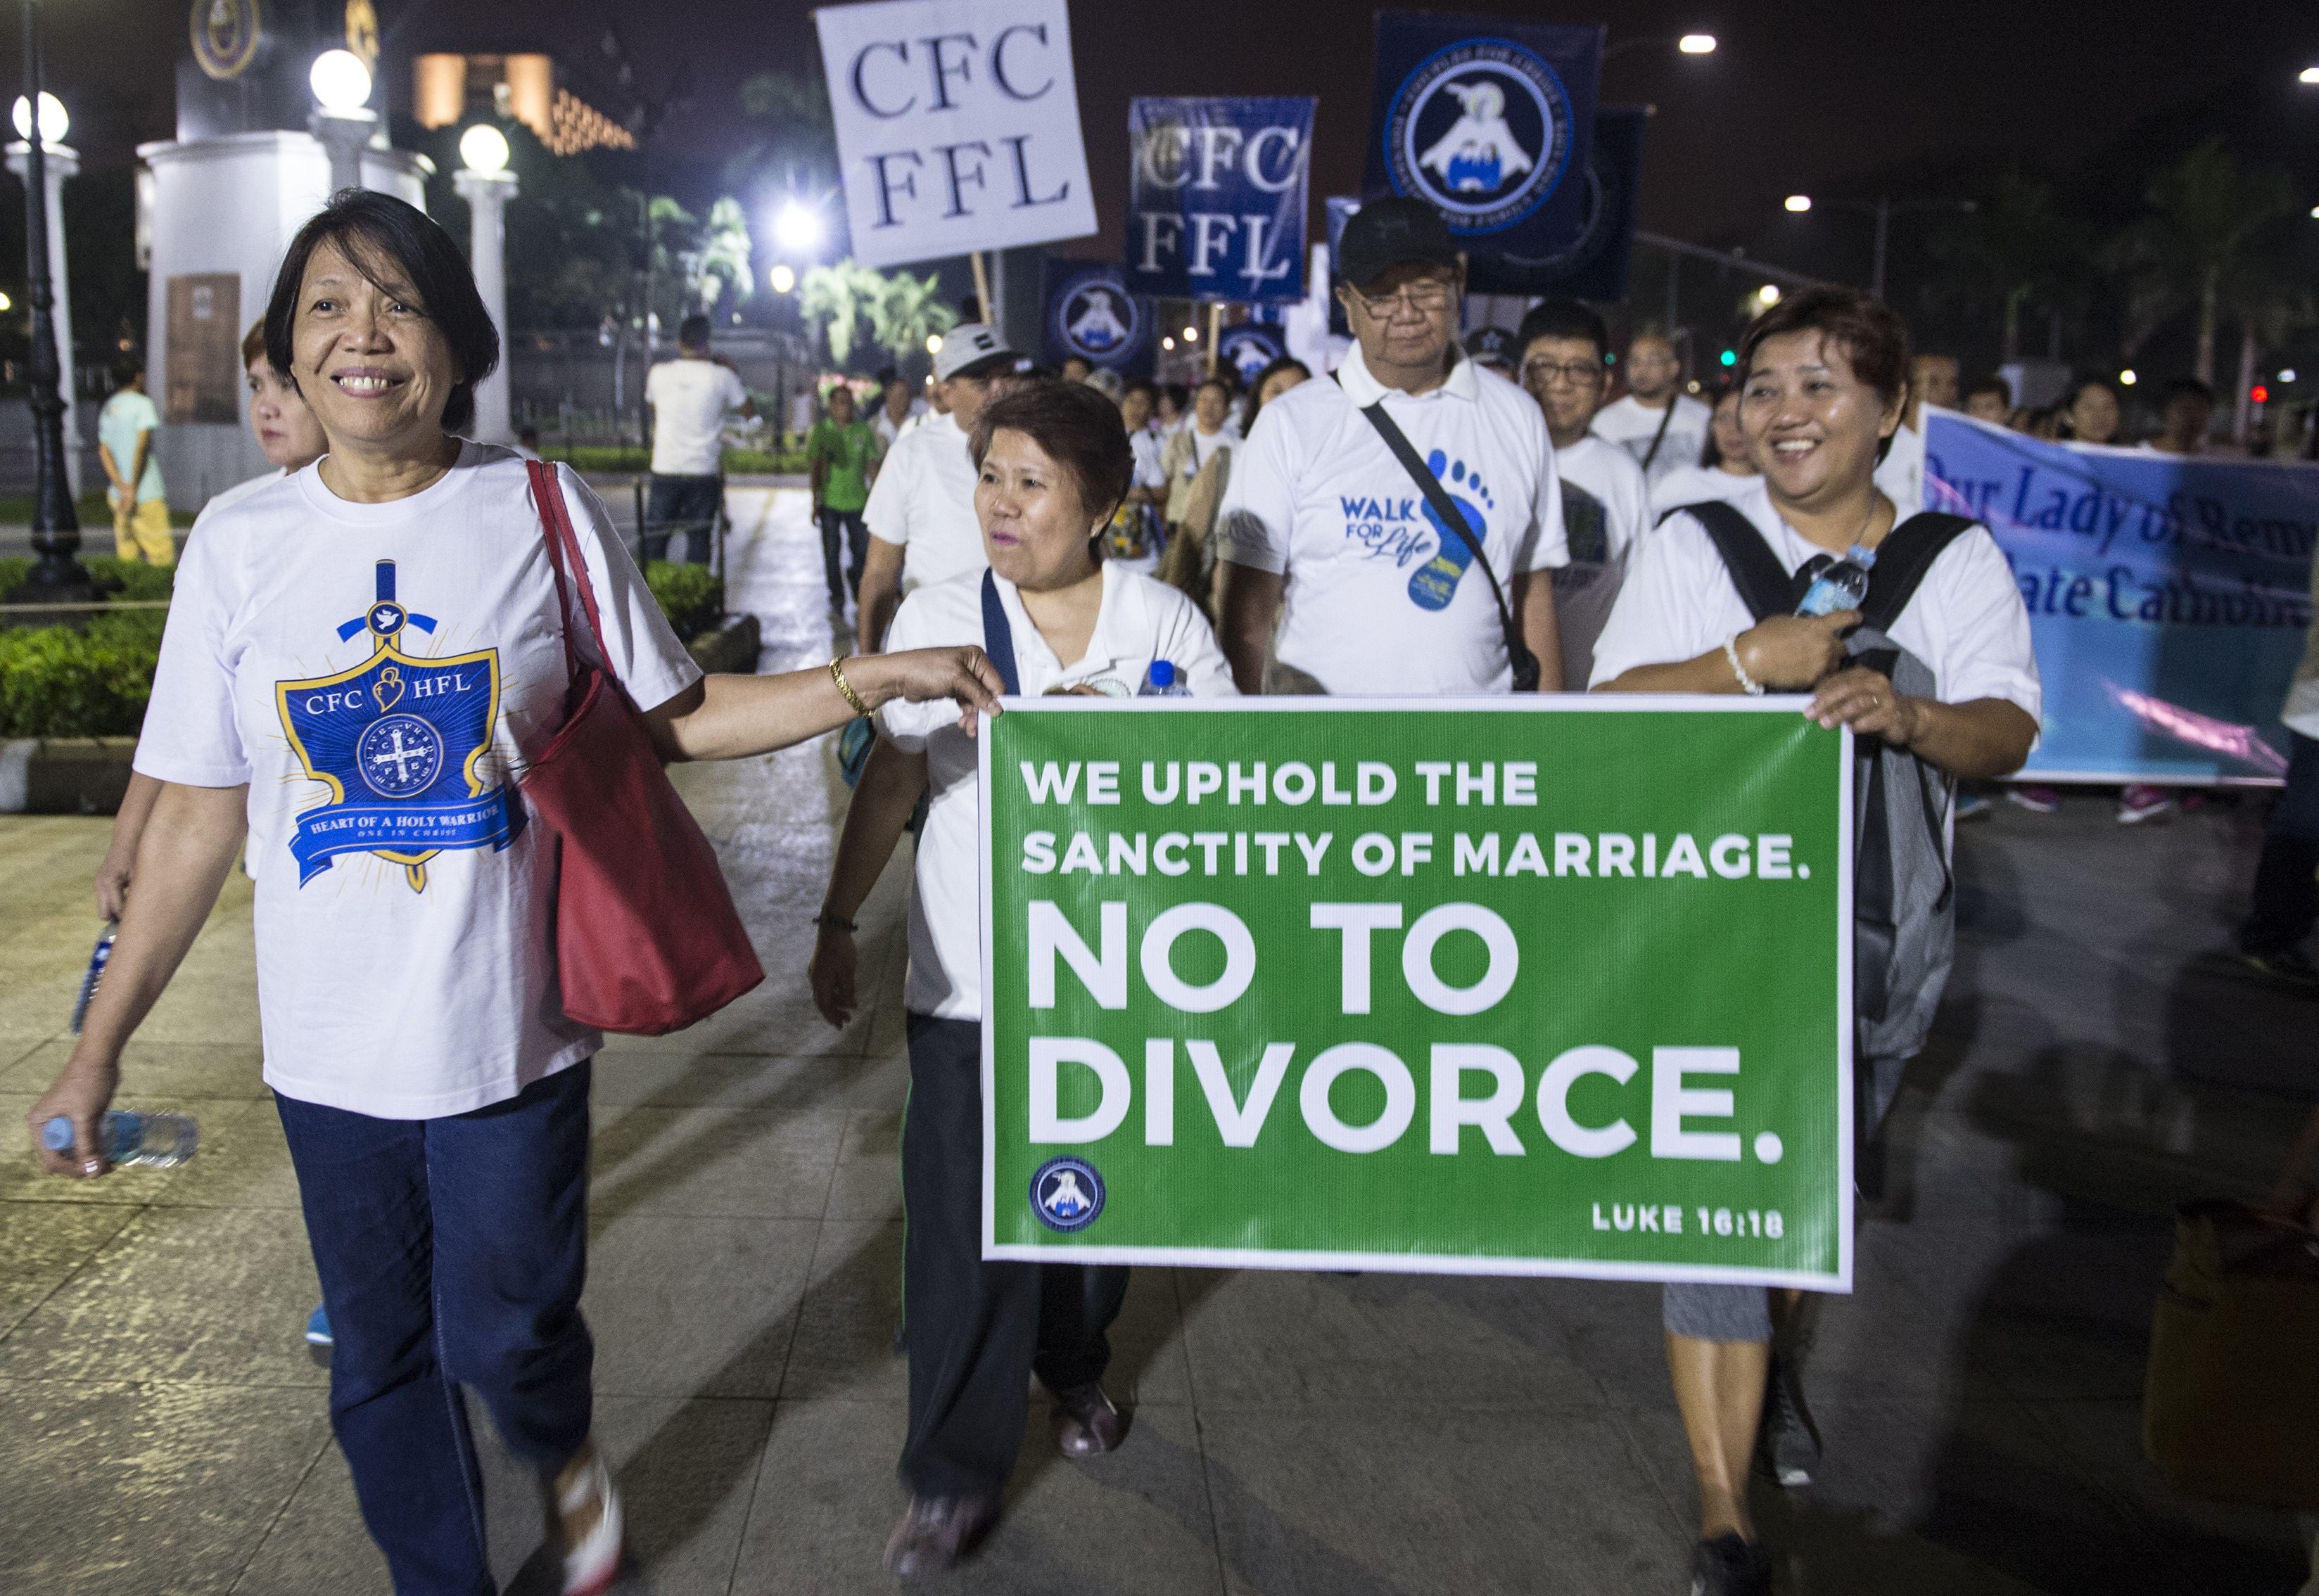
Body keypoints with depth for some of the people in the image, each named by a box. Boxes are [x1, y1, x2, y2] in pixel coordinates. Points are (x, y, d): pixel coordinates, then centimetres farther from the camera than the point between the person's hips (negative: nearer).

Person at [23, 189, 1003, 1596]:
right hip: (329, 1045, 3)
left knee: (508, 1331, 6)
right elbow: (199, 812, 3)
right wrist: (101, 1043, 4)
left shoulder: (543, 510, -6)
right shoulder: (240, 544, -1)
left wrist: (866, 678, -13)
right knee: (380, 1361, 16)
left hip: (510, 1029, -2)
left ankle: (567, 1451, 43)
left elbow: (678, 716, -1)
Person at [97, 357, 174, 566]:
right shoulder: (142, 404, -4)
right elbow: (142, 445, -14)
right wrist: (132, 488, -13)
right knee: (163, 556, -10)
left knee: (126, 555, 9)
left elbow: (103, 452, 10)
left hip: (119, 495, 7)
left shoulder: (107, 409, 17)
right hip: (147, 495, -7)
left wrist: (121, 486, -1)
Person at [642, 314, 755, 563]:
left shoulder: (660, 373, 1)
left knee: (654, 543, 8)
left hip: (665, 470, 2)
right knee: (699, 542, 3)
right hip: (705, 474, -1)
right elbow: (749, 412, 7)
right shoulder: (721, 375, -6)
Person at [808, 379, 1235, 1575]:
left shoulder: (1165, 623, -3)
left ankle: (1073, 1368, 46)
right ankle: (955, 1477, 15)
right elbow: (892, 778, 1)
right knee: (963, 1229, -1)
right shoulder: (937, 619, -3)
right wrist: (838, 922, 0)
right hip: (970, 985, -1)